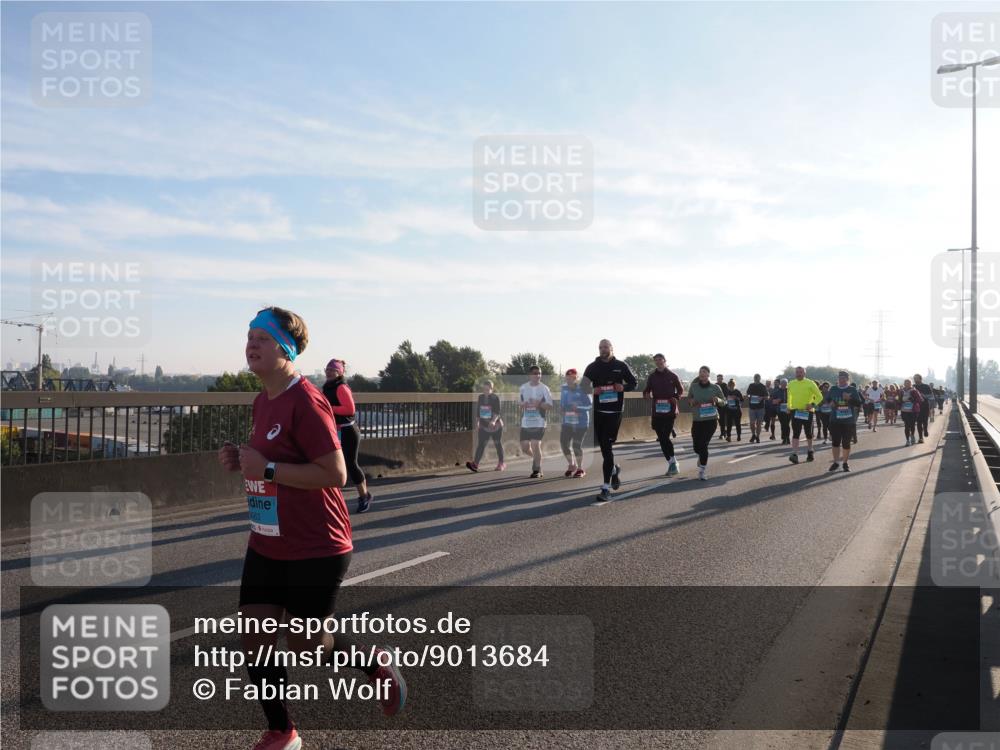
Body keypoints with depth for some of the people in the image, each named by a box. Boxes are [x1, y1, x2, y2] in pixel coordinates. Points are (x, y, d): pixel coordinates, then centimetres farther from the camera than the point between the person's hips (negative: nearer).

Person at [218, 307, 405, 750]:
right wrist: (242, 461, 2)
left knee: (305, 647, 6)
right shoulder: (262, 401, 8)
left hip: (315, 549, -8)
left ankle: (377, 665, 34)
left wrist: (267, 468, -23)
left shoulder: (306, 401, -20)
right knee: (255, 641, 8)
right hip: (266, 545, 8)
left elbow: (335, 474, -24)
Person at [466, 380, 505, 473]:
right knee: (481, 444, -7)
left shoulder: (495, 398, -9)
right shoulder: (480, 397, 6)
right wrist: (479, 422, 19)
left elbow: (497, 412, -18)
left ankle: (501, 464, 23)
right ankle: (475, 463, -19)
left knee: (498, 444, 8)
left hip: (495, 425, -4)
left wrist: (493, 421, -33)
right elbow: (478, 411, 18)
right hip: (483, 425, 4)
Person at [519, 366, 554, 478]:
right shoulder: (523, 387, 8)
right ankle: (536, 458, 36)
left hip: (539, 422, -4)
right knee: (524, 447, 4)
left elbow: (550, 405, -5)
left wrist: (539, 404, -21)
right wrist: (523, 405, -6)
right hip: (525, 422, 4)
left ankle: (537, 470, 2)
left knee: (535, 444, -12)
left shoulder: (544, 388, -3)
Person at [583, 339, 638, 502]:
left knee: (607, 447, -10)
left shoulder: (621, 366, 5)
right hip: (597, 411, 3)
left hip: (614, 412, -3)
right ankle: (614, 469, 42)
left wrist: (623, 387, -9)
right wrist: (593, 390, -17)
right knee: (603, 446, 10)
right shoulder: (592, 367, 7)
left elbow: (634, 383, 12)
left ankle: (606, 488, -9)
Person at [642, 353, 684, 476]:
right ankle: (672, 463, 16)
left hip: (670, 410, -4)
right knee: (662, 438, 5)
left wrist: (676, 398, -10)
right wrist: (646, 395, -11)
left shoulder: (672, 375, 1)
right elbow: (646, 391, 12)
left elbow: (680, 390, 9)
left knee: (665, 437, -13)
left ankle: (672, 463, -2)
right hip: (657, 411, 4)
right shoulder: (652, 376, 8)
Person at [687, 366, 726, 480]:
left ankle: (703, 469, 1)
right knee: (696, 446, 5)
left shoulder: (715, 387, -3)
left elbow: (724, 401, 6)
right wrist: (691, 401, -10)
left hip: (711, 419, -2)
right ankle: (702, 457, 42)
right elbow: (689, 399, 13)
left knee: (703, 444, -10)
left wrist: (718, 400, -16)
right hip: (697, 420, 2)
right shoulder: (693, 386, -1)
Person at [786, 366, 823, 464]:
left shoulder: (810, 383, -6)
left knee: (808, 433, 12)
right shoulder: (791, 384, 5)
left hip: (807, 412, -2)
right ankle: (795, 454, -15)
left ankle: (810, 451, 30)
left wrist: (813, 404, -18)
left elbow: (819, 396, -4)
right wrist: (788, 407, 16)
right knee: (795, 433, -8)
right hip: (795, 412, 2)